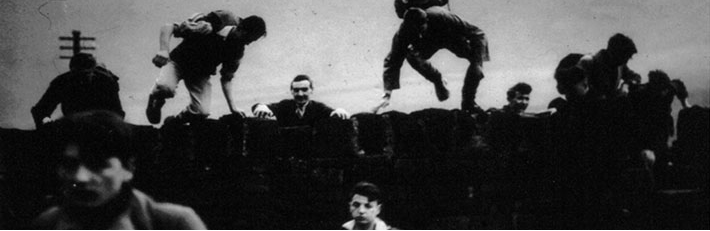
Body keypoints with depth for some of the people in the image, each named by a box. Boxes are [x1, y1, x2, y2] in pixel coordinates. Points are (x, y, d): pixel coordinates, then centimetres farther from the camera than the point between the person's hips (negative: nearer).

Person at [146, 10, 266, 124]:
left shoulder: (237, 51, -12)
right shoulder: (208, 28, -32)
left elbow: (226, 78, 1)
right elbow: (167, 28, -29)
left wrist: (232, 107, -8)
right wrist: (164, 51, -45)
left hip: (200, 74, 4)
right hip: (178, 62, -4)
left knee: (202, 112, -19)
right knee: (165, 87, -37)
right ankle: (154, 102, 2)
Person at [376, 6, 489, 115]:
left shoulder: (442, 17, -42)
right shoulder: (404, 31, -34)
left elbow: (477, 34, -35)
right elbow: (393, 61, -31)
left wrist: (477, 63, -44)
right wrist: (387, 94, -39)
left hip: (452, 38, -2)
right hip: (428, 43, 2)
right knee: (412, 55, -28)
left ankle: (468, 102, -6)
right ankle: (438, 82, 2)